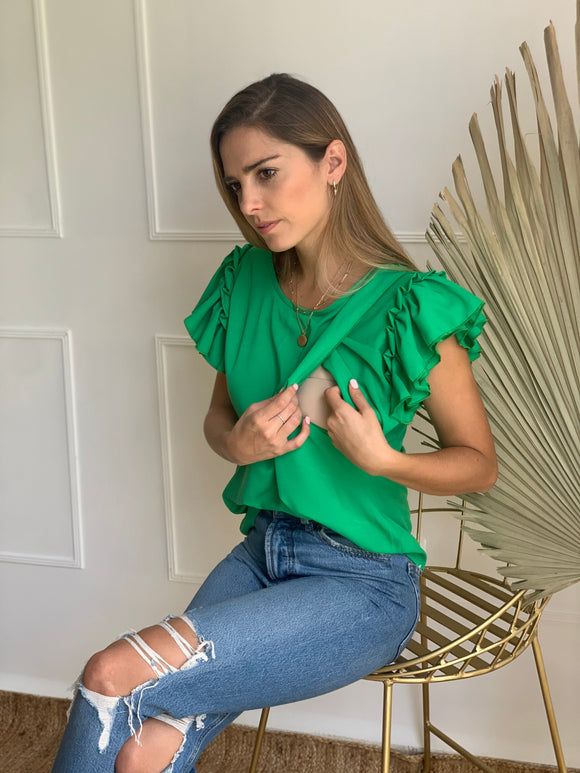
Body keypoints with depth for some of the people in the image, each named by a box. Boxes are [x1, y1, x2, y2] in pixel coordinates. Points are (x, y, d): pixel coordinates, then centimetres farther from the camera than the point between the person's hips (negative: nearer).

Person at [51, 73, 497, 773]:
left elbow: (479, 463, -3)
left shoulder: (407, 308, -13)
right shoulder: (245, 283, 3)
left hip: (361, 582, -4)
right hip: (262, 551, 5)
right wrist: (238, 442, -8)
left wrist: (380, 457, -21)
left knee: (114, 677, -20)